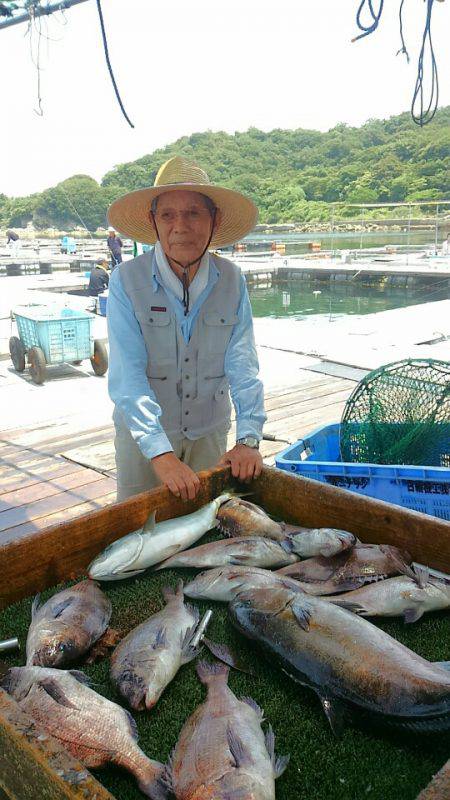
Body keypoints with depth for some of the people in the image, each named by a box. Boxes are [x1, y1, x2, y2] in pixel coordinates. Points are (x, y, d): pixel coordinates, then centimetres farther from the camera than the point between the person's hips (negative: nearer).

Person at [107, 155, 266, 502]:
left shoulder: (232, 280, -7)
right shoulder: (126, 281, -16)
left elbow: (243, 365, -11)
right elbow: (127, 377, -23)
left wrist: (249, 438, -22)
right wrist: (161, 454, -31)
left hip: (210, 433, 3)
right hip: (142, 434, -2)